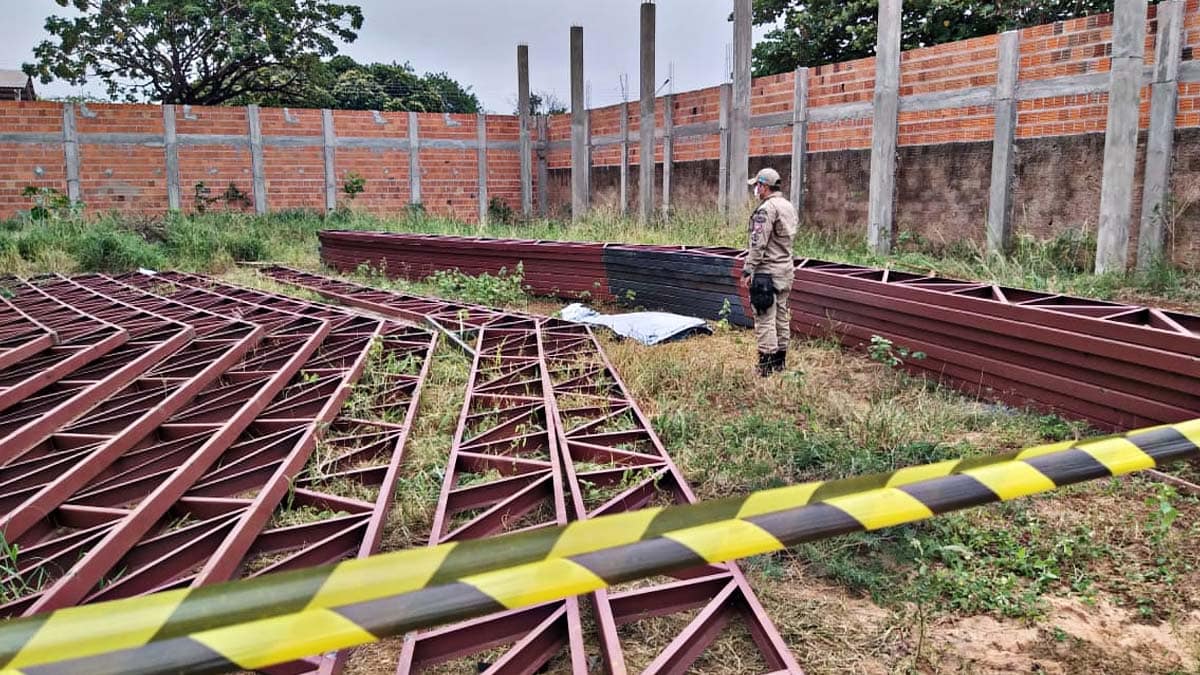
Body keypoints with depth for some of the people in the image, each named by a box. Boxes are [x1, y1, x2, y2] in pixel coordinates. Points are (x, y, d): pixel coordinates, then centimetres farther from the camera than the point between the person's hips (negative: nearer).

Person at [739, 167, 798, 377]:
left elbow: (758, 243, -20)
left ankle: (766, 364, -6)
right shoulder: (789, 207, 14)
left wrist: (748, 270, -18)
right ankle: (780, 360, 22)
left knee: (765, 318, -7)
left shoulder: (766, 209, -16)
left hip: (767, 271, -10)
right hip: (786, 269, 10)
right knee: (781, 315, 14)